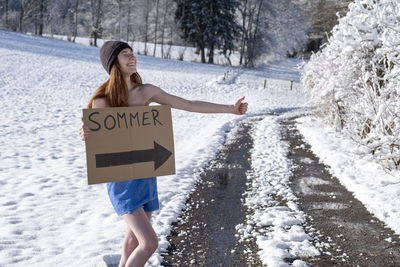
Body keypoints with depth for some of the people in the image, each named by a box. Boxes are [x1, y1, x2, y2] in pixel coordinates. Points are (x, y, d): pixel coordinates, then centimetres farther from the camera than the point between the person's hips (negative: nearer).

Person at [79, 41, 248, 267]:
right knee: (150, 243, -14)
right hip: (121, 180, -6)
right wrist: (85, 135, -36)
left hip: (146, 176, 6)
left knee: (134, 242, 18)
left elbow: (189, 105, 4)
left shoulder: (146, 92, 1)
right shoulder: (102, 100, -13)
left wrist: (230, 109, 3)